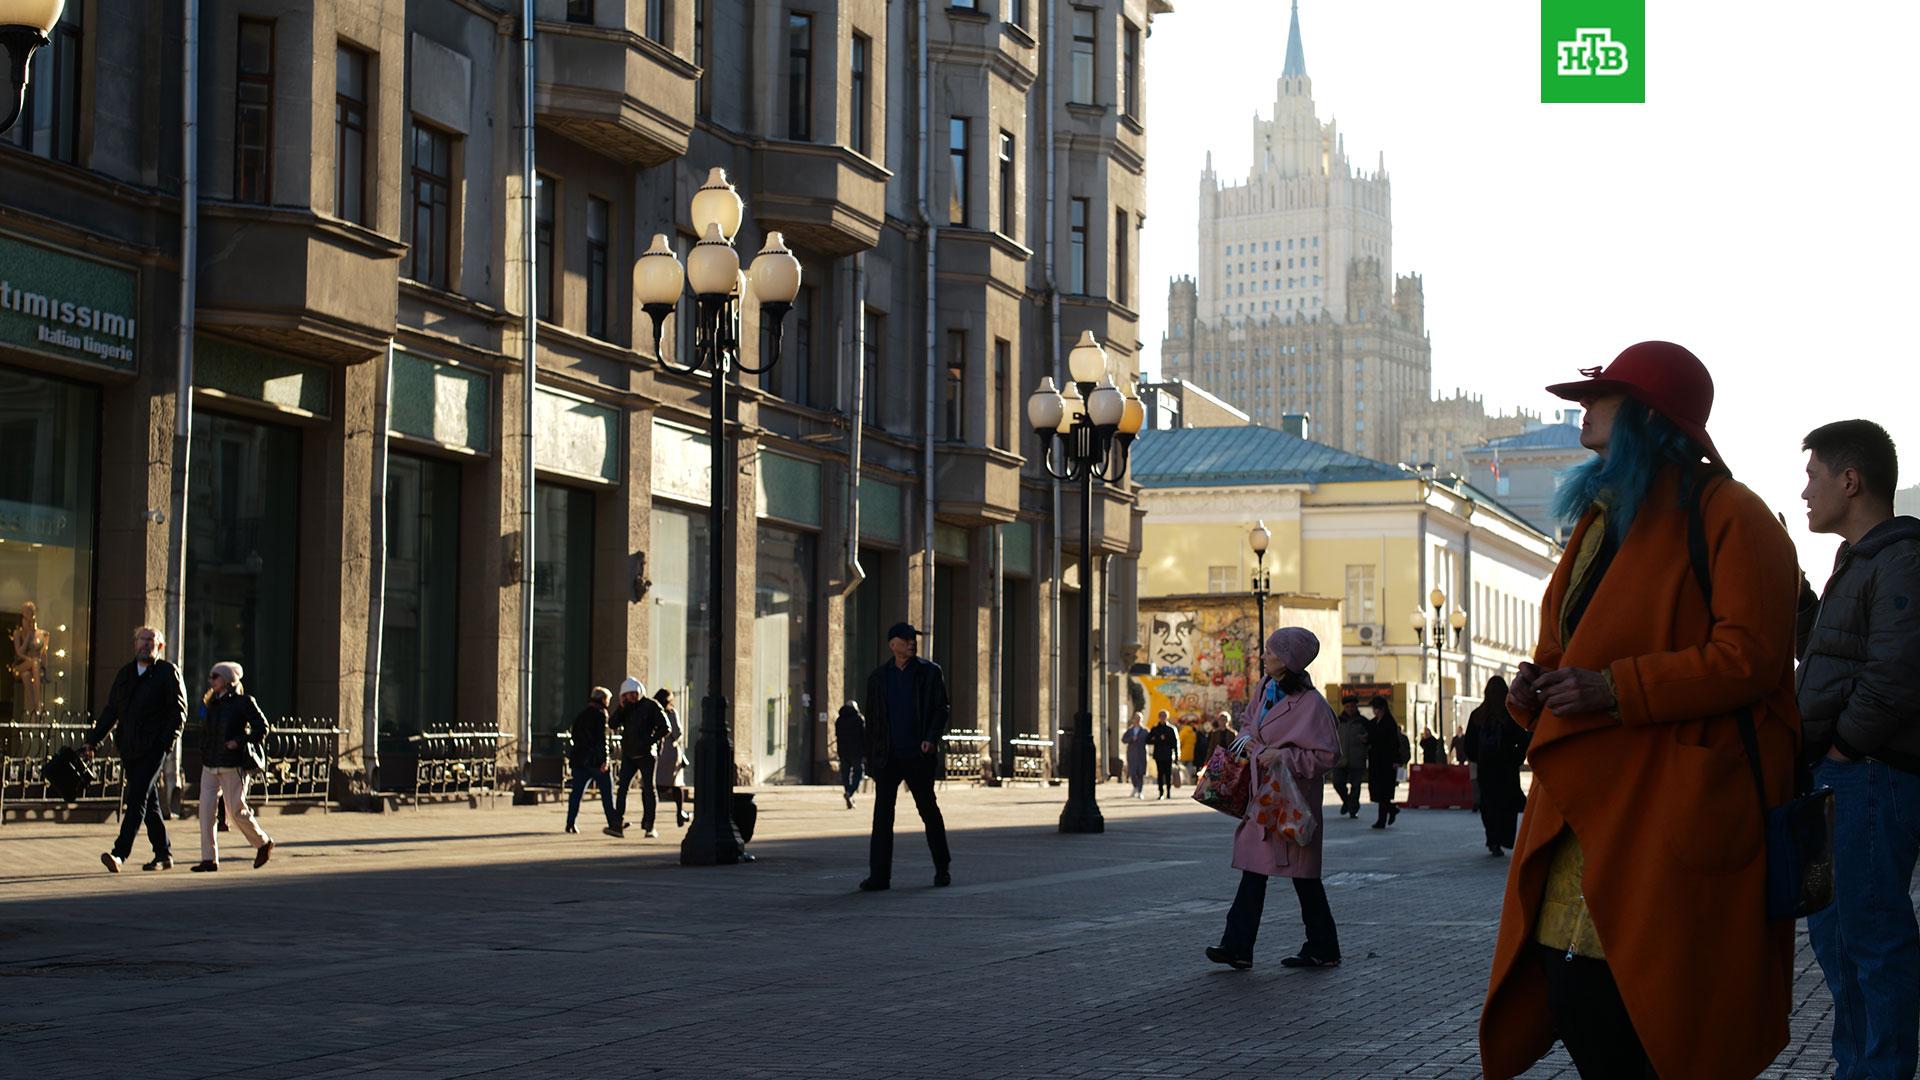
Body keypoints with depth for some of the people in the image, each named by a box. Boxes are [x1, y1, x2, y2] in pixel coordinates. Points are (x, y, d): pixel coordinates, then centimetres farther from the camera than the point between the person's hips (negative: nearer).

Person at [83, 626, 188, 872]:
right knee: (149, 801, 11)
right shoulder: (125, 673, 17)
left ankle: (119, 854, -23)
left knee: (137, 798, -15)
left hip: (153, 748, -6)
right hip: (128, 748, 6)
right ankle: (163, 855, 19)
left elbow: (178, 712, -5)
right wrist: (93, 741, 13)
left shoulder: (168, 672, 0)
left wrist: (166, 741, -17)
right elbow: (111, 711, 20)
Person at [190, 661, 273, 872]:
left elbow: (261, 728, -5)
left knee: (236, 811, -3)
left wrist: (240, 741, -16)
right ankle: (209, 859, -2)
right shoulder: (212, 702, 13)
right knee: (206, 810, -4)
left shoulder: (243, 702, -5)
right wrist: (203, 755, 10)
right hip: (210, 766, 6)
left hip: (233, 767, -6)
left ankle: (263, 843, 21)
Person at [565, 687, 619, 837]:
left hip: (579, 759, 7)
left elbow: (575, 736, 18)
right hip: (595, 760, -7)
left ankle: (570, 823, 0)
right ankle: (613, 824, -2)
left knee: (576, 791, 6)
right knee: (607, 792, -1)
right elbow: (602, 738, -15)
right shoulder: (600, 714, -7)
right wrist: (604, 759, -17)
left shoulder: (580, 716, 16)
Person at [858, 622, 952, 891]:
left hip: (918, 755, -1)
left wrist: (932, 738, -15)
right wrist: (870, 758, 8)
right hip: (888, 758, 1)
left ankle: (943, 869, 22)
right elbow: (871, 719, 11)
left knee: (929, 811, 8)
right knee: (882, 814, -5)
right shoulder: (878, 677, 8)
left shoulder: (929, 672, 3)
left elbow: (941, 708, 1)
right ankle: (879, 876, -5)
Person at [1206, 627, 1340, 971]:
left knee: (1303, 874, 2)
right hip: (1264, 794, 8)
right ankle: (1237, 947, 1)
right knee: (1254, 868, 3)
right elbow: (1251, 722, 26)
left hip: (1295, 798, -8)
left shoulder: (1311, 704, -17)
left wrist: (1282, 756, -22)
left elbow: (1325, 755, -16)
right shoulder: (1265, 688, 7)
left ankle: (1323, 949, 15)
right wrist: (1247, 740, 5)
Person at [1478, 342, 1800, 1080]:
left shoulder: (1726, 517, -5)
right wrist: (1535, 689, 7)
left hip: (1671, 822, -8)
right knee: (1579, 1014, 4)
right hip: (1584, 817, 8)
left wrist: (1616, 690, -20)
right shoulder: (1598, 520, 23)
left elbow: (1749, 656, -15)